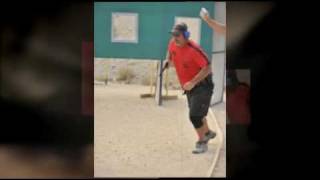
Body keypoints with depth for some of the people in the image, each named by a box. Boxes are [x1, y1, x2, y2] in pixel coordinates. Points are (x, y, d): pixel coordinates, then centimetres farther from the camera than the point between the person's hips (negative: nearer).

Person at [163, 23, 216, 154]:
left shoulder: (193, 49, -27)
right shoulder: (172, 44, -6)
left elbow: (207, 68, -26)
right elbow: (170, 54, 18)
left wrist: (193, 82, -31)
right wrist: (168, 61, -5)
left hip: (202, 85, -8)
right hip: (188, 87, 8)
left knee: (194, 115, -11)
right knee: (197, 114, 22)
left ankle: (202, 142, 8)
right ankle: (207, 133, 47)